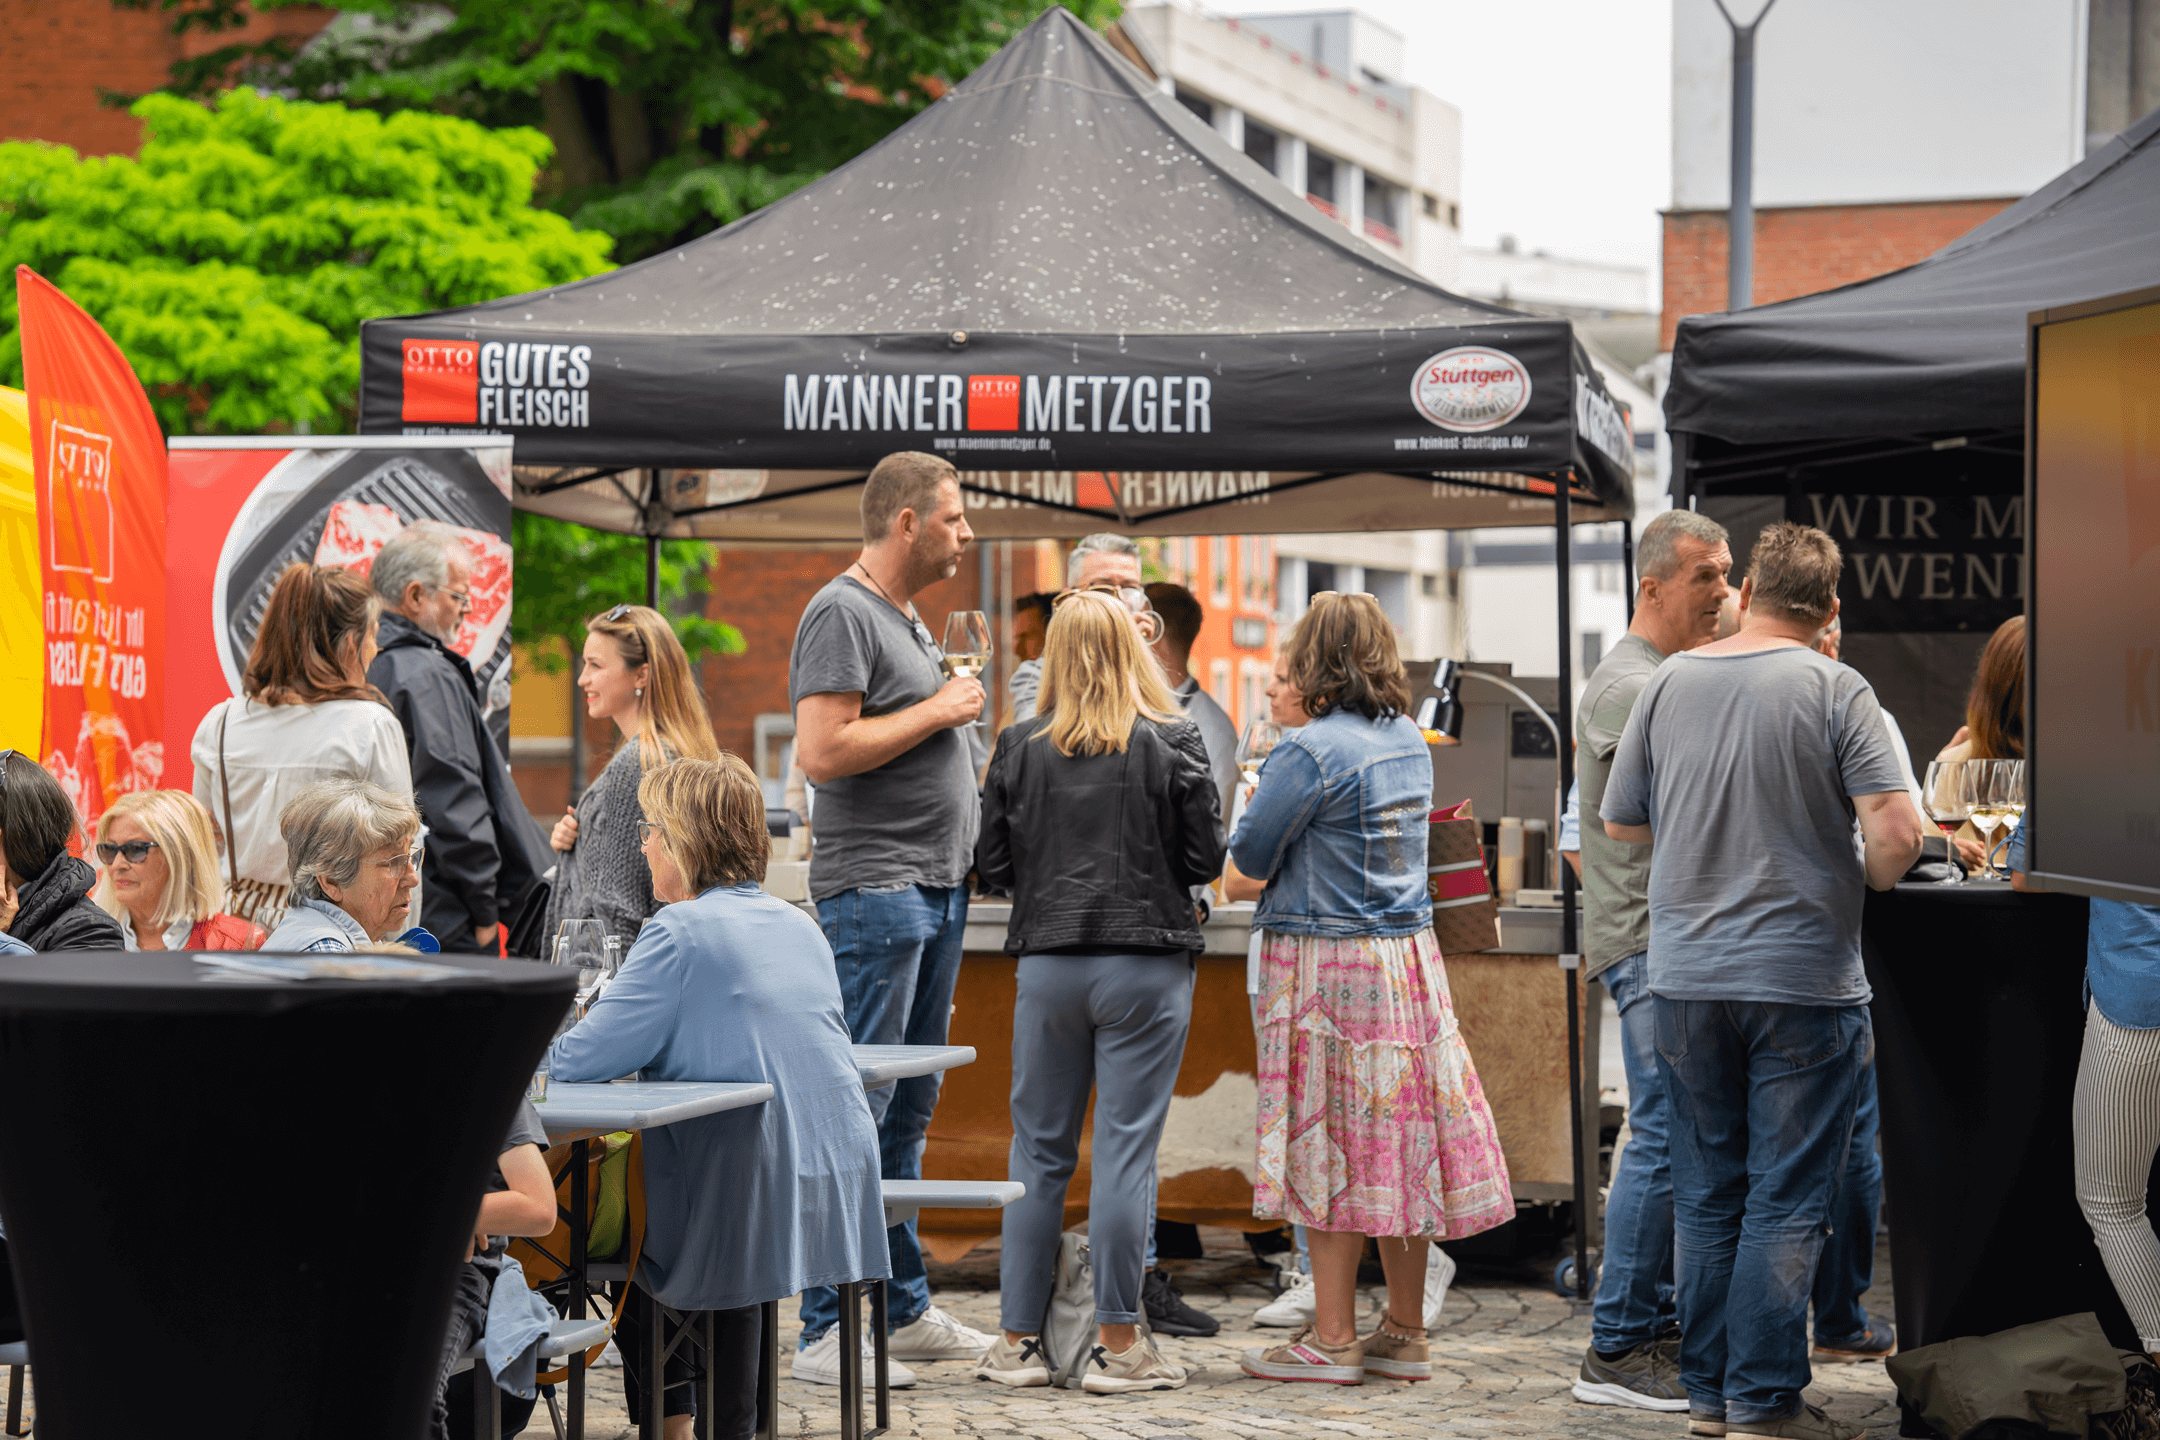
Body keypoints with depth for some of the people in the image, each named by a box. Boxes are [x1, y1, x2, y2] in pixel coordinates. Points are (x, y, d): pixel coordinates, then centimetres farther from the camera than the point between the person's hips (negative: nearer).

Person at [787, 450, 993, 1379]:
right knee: (856, 1110, -9)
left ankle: (903, 1308, 20)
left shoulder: (908, 621, 20)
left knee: (908, 1107, 13)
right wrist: (937, 713, -13)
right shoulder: (842, 614, -10)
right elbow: (823, 750, -20)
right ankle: (826, 1330, -8)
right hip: (874, 891, -10)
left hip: (935, 888, 10)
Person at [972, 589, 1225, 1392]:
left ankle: (1017, 1339, 13)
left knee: (1039, 1152, 10)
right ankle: (1118, 1345, 2)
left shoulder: (1021, 748, 0)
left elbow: (991, 864, 2)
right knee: (1125, 1152, 0)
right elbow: (1206, 859, -3)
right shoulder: (1173, 742, -4)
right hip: (1147, 961, -2)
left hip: (1048, 961, 2)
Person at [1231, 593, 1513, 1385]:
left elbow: (1251, 854, -10)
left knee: (1330, 1148, -2)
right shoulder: (1411, 741, 9)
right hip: (1409, 960, 8)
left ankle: (1333, 1338, 2)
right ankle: (1405, 1333, 16)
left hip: (1325, 963, -7)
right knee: (1401, 1139, 10)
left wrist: (1255, 803, 9)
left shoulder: (1310, 750, -16)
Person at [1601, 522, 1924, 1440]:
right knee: (1786, 1201, 1)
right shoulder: (1835, 691, -9)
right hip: (1804, 977, -4)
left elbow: (1620, 824, 11)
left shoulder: (1669, 681, 3)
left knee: (1706, 1194, 13)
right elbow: (1895, 832, -17)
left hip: (1685, 977, 4)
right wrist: (1869, 881, 4)